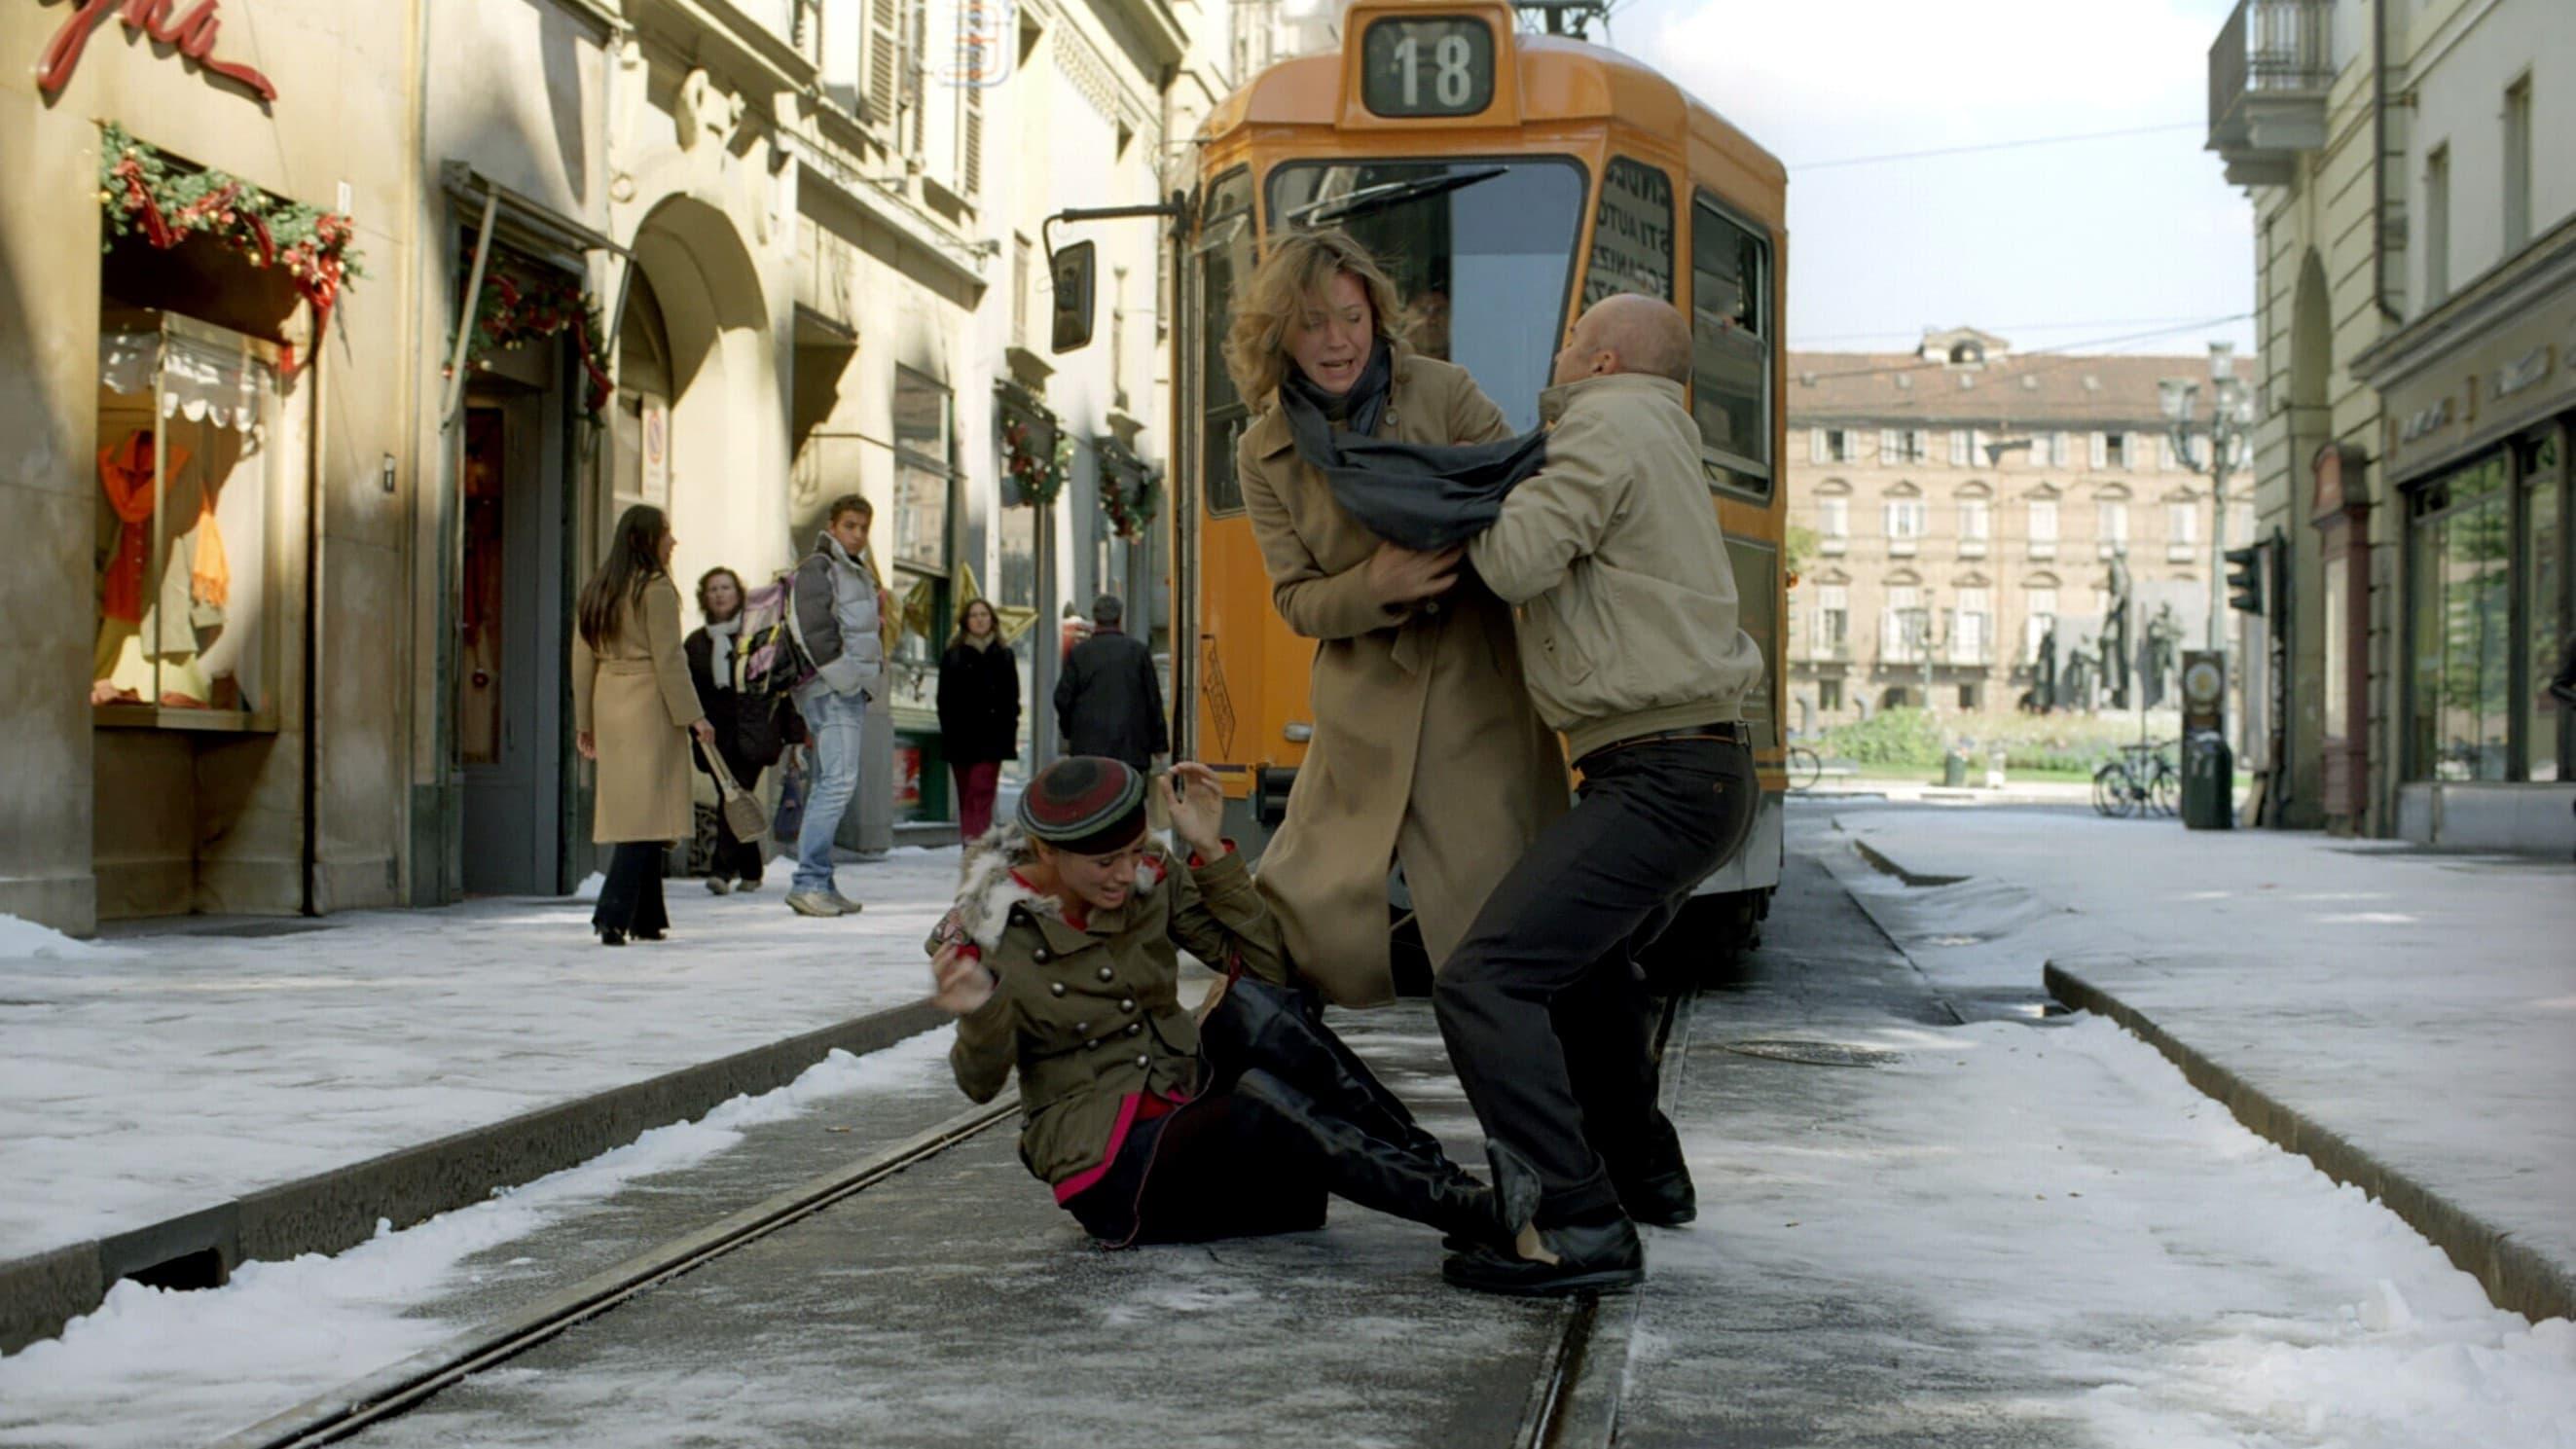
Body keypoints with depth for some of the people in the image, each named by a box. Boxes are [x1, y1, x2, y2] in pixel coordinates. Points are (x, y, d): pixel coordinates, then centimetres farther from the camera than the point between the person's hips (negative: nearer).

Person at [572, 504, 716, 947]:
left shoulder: (596, 591, 12)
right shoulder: (656, 589, -9)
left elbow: (583, 659, 13)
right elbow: (668, 660, -12)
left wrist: (584, 722, 17)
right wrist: (693, 716, -8)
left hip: (608, 707, 7)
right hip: (649, 709, -7)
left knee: (627, 809, 12)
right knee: (648, 810, -7)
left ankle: (646, 917, 16)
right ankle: (613, 915, -17)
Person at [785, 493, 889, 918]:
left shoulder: (860, 572, 23)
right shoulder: (817, 570, -7)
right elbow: (813, 633, -16)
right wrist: (842, 677, -16)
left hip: (854, 689, 10)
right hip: (830, 689, -10)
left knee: (833, 785, 9)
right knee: (839, 779, -18)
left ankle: (820, 883, 12)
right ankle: (808, 883, -20)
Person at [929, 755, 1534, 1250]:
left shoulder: (1153, 877, 1)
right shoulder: (989, 930, -8)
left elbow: (1265, 966, -5)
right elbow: (981, 1084, -8)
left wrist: (1210, 850, -13)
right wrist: (979, 1019, -30)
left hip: (1195, 1115, 4)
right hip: (1114, 1173, -4)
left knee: (1253, 1004, -29)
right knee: (1258, 1098, -36)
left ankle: (1432, 1167, -29)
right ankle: (1473, 1211, -38)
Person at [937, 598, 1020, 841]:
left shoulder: (1004, 656, 11)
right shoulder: (953, 656, 7)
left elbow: (1012, 699, 9)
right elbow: (945, 701, 4)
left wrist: (1010, 735, 0)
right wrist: (948, 733, -6)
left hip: (991, 737, -1)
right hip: (961, 737, 1)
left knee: (981, 792, -12)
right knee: (966, 795, 5)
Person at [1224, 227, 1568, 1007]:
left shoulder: (1445, 394, -1)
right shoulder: (1263, 454, 5)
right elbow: (1296, 600, 4)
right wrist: (1374, 586, -18)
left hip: (1478, 692, -2)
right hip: (1363, 708, 2)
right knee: (1304, 913, 3)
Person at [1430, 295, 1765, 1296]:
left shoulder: (1612, 425, -8)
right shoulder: (1661, 439, 21)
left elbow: (1517, 561, -18)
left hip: (1658, 779, -11)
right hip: (1710, 772, 11)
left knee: (1485, 983, -17)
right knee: (1585, 962, 32)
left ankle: (1579, 1229, -22)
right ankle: (1644, 1173, 41)